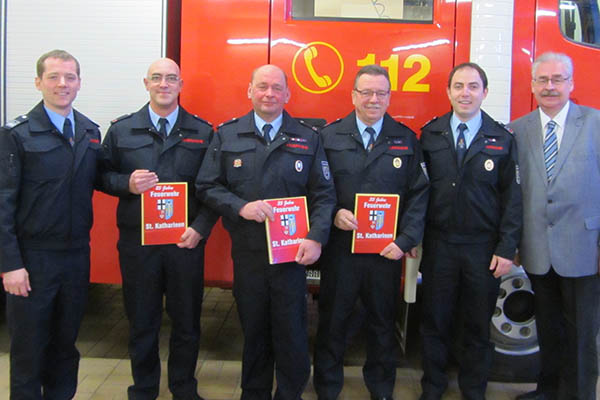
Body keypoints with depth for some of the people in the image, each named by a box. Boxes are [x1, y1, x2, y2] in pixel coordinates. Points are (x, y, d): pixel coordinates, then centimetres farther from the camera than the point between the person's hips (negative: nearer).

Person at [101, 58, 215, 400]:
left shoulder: (203, 132, 4)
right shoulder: (121, 129, 5)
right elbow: (103, 176, 8)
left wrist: (200, 228, -8)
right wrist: (127, 183, -13)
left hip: (186, 242, 0)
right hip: (137, 241, 0)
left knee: (187, 320, 10)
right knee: (142, 321, 12)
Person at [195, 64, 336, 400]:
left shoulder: (308, 139, 3)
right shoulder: (227, 135, 5)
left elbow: (324, 195, 1)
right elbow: (207, 187, 3)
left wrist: (316, 238, -11)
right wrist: (240, 207, -13)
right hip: (246, 253, 1)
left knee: (292, 332, 5)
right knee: (254, 331, 14)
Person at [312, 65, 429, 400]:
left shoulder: (407, 140, 3)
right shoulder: (330, 136, 2)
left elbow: (419, 193, 0)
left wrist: (406, 240, -9)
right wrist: (333, 213, -16)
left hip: (387, 250, 1)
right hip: (340, 245, -1)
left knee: (383, 322, 14)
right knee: (333, 321, 11)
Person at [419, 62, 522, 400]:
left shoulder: (503, 139, 0)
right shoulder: (430, 134, 3)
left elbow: (512, 198, -1)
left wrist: (507, 249, -7)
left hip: (484, 248, 0)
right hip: (438, 244, 1)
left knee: (478, 326, 12)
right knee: (435, 322, 12)